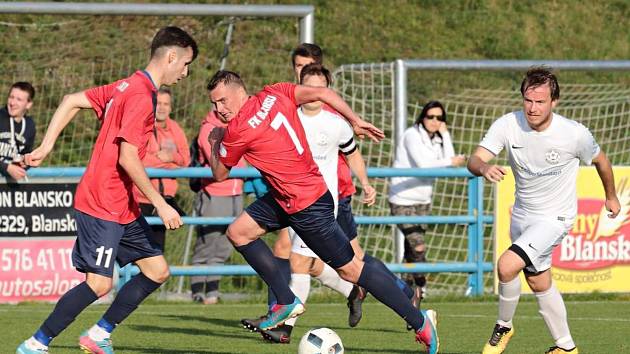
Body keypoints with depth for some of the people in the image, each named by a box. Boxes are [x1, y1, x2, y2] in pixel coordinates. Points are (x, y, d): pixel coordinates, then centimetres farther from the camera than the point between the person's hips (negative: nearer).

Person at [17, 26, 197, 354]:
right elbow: (128, 158, -22)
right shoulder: (141, 96, -17)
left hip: (122, 208, 10)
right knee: (99, 283, -14)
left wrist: (46, 146, 13)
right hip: (102, 205, -10)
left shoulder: (126, 87, 13)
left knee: (157, 270, 9)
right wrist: (160, 204, -18)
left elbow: (71, 101, 16)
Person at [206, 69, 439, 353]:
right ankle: (286, 301, 13)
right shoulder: (274, 95, 0)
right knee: (238, 232, 7)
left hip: (307, 206, -10)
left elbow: (219, 174, -4)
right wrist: (356, 122, 1)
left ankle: (419, 321, 6)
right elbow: (321, 93, -4)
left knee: (350, 269, -2)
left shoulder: (236, 130, -20)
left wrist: (214, 142, 14)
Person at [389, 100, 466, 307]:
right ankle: (421, 289, -3)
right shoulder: (412, 135, -12)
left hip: (423, 201, 7)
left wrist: (445, 134, -6)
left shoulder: (437, 140, 10)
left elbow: (450, 162, -4)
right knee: (418, 247, -15)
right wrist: (451, 162, -14)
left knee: (412, 250, 6)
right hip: (403, 200, -7)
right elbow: (423, 164, -22)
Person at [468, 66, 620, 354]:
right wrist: (484, 168, -49)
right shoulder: (508, 125, -16)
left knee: (507, 266, -23)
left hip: (555, 217, -5)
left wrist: (611, 196, 16)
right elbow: (475, 160, -24)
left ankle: (504, 327, 2)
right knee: (539, 283, 18)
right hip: (522, 214, 5)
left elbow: (600, 160, 0)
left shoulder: (575, 134, -21)